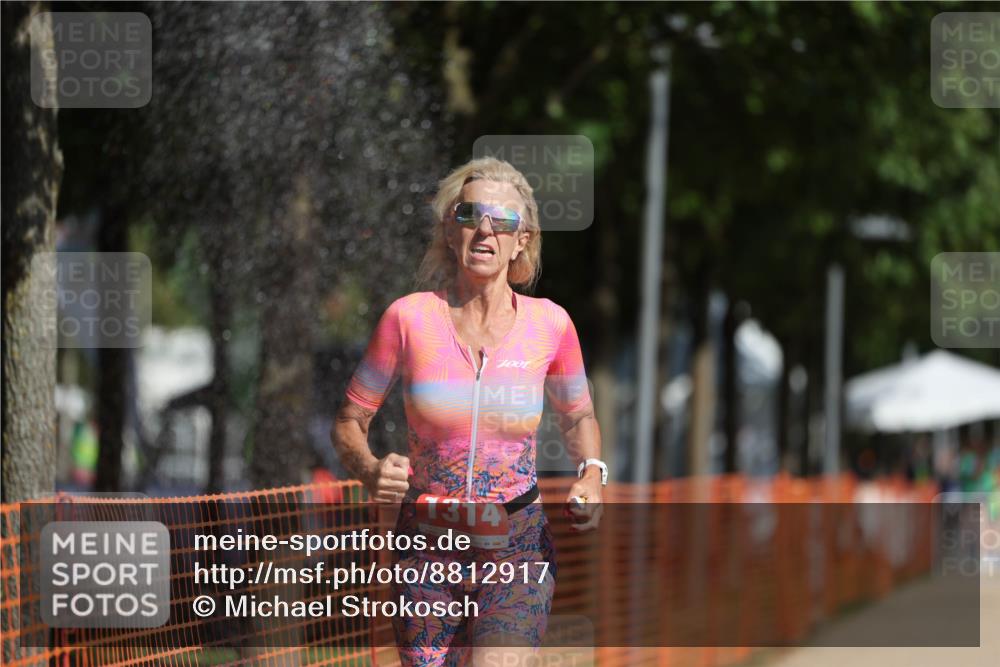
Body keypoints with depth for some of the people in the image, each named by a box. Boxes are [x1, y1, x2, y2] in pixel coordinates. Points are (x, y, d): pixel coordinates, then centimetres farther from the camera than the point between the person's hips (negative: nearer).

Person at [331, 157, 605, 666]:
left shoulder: (549, 324, -3)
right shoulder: (409, 318, -7)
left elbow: (577, 416, 15)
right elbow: (349, 423, 3)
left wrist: (591, 475, -5)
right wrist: (370, 471, -19)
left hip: (518, 546, -1)